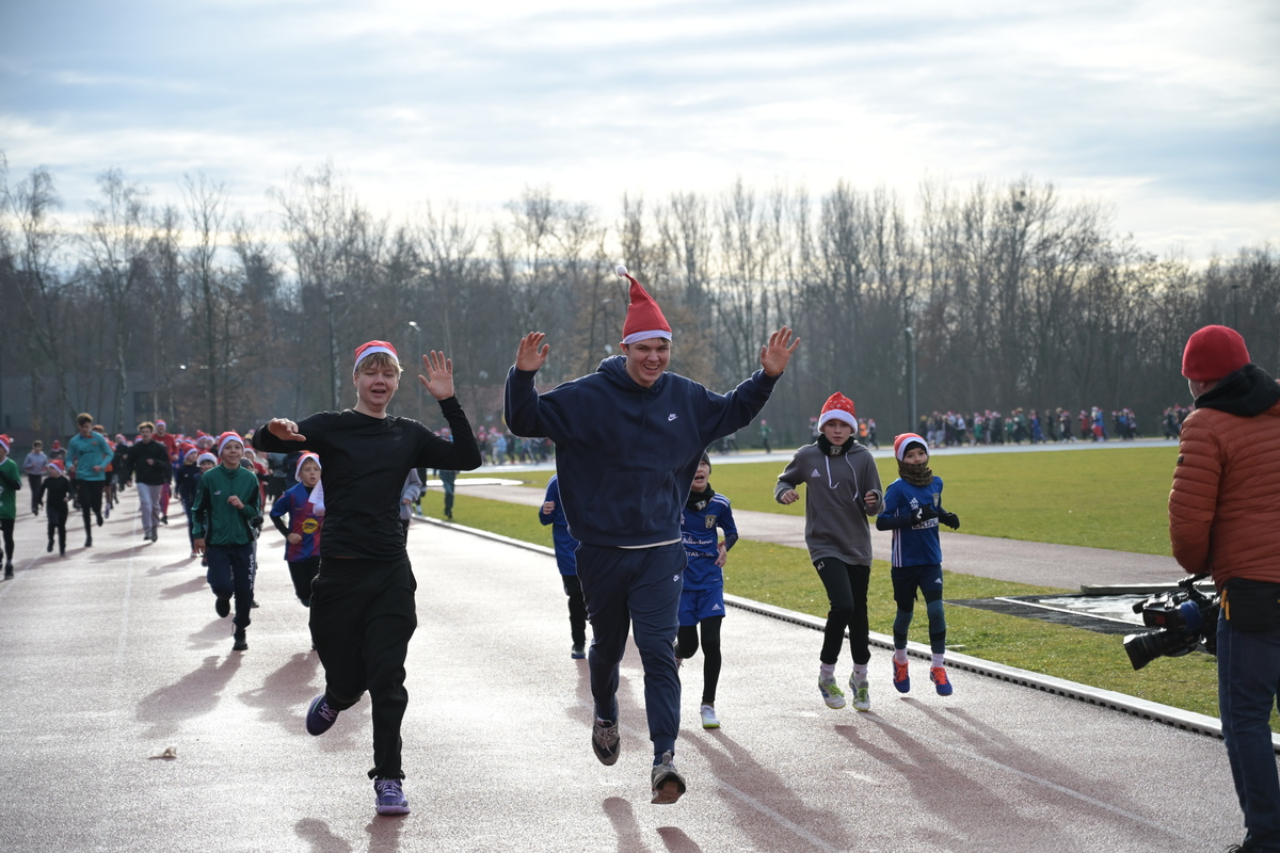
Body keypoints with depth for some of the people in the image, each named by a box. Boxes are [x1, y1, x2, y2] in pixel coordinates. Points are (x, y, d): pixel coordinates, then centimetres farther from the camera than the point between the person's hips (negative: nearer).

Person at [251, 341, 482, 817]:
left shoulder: (408, 434, 9)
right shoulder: (331, 428, -1)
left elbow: (468, 458, 6)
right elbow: (262, 444, -13)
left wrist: (448, 401, -2)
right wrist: (276, 433, -37)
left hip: (391, 572, 2)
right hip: (339, 571, -1)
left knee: (387, 679, -4)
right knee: (348, 678, 7)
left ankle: (388, 778, 5)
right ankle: (336, 699, 44)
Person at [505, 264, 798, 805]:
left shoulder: (685, 398, 4)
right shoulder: (588, 397, -8)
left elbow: (732, 413, 23)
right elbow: (526, 421, -11)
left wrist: (767, 377, 10)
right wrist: (523, 377, -29)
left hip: (660, 551, 1)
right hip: (601, 550, -1)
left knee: (658, 650, -11)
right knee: (607, 646, 17)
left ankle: (664, 760, -17)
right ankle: (606, 716, 47)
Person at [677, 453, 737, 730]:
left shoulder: (719, 504, -2)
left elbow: (732, 532, 14)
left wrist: (725, 546, -5)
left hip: (710, 582, 1)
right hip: (680, 582, -1)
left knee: (711, 643, -9)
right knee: (687, 646, 3)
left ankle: (708, 704, 7)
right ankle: (674, 655, 44)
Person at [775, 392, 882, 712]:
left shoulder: (862, 457, -1)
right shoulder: (807, 456, -2)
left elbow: (873, 508, 0)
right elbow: (784, 480, 14)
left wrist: (873, 502, -23)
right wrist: (784, 491, -8)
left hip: (858, 547, 2)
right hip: (824, 544, -2)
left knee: (858, 613, 10)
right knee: (842, 605, -20)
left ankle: (860, 679, 30)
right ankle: (826, 674, -3)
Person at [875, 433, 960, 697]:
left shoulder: (936, 483, 3)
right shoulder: (897, 489, -14)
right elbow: (881, 522, -19)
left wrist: (946, 517, -2)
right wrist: (913, 518, -30)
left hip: (931, 560, 3)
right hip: (905, 563, -3)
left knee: (936, 610, -9)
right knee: (905, 613, 11)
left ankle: (938, 668, 1)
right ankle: (900, 661, 36)